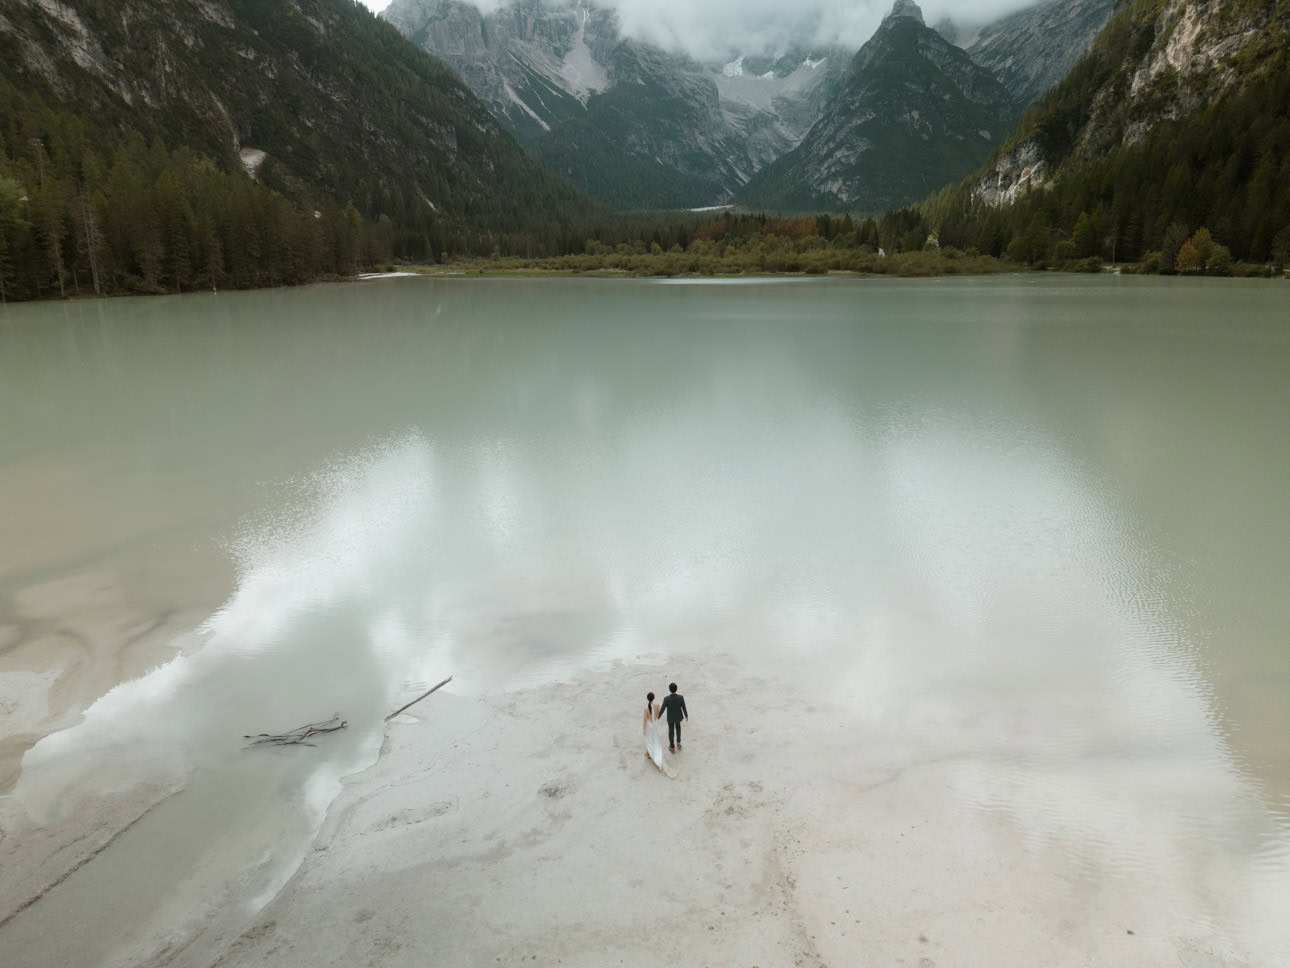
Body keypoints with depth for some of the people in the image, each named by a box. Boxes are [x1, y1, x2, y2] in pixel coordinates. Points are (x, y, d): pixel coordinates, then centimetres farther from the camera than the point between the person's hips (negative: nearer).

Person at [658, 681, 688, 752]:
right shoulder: (681, 697, -31)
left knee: (671, 731, 23)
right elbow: (684, 708, -16)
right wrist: (686, 716, 5)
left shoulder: (666, 698, -34)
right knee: (678, 726, 34)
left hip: (670, 717, -1)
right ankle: (678, 743, 37)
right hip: (678, 716, 1)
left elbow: (662, 709, -21)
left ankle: (672, 747, 39)